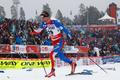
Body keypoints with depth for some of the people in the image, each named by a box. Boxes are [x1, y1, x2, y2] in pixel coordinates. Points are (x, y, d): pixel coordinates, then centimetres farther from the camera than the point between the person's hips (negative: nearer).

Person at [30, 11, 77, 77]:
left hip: (59, 41, -7)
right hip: (54, 42, 7)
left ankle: (53, 71, -12)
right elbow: (39, 30, 3)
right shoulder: (44, 24, -2)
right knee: (61, 56, 14)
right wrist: (33, 32, -17)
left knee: (52, 54, -19)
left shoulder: (55, 22, -21)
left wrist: (70, 36, -16)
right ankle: (72, 63, 34)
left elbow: (63, 28, -17)